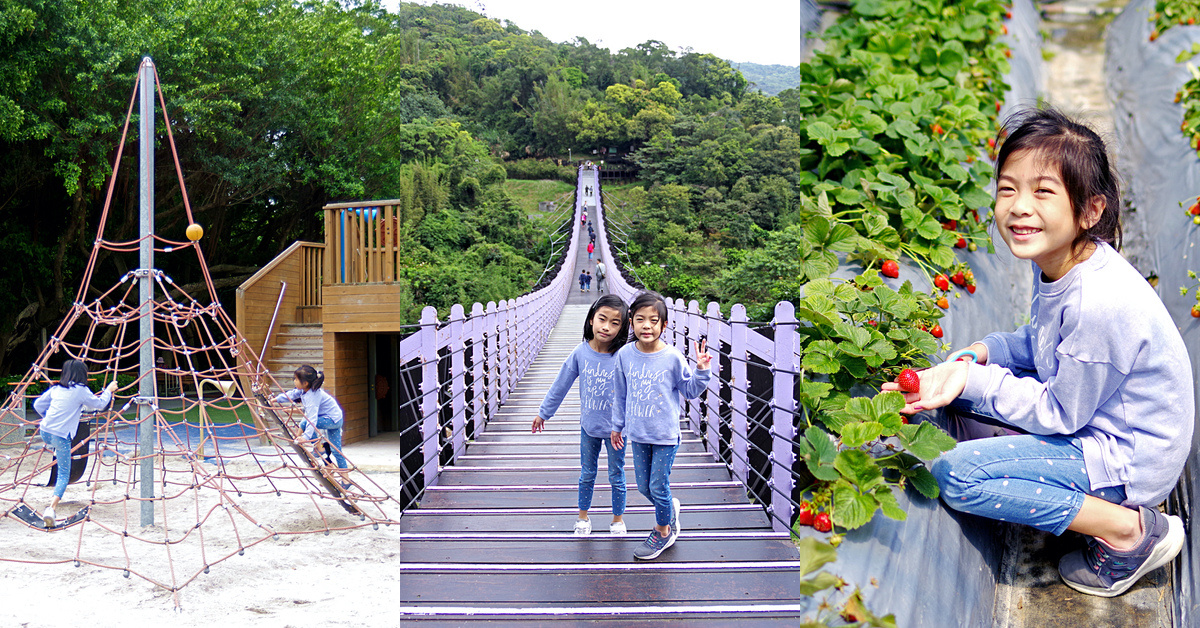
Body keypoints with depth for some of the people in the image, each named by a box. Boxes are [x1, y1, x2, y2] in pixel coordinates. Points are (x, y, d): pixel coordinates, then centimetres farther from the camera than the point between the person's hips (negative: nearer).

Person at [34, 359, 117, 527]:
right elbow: (99, 404, 6)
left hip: (45, 432, 6)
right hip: (61, 436, -6)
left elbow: (37, 404, 16)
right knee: (64, 475, -4)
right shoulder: (81, 390, -4)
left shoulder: (56, 388, 12)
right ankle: (51, 508, -24)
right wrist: (109, 390, 22)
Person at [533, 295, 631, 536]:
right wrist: (544, 412, 10)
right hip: (588, 426, 2)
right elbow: (561, 385, 1)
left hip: (615, 428, -2)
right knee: (587, 474, 18)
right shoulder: (581, 353, -12)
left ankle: (618, 519, 34)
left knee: (616, 477, 14)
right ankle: (583, 516, 37)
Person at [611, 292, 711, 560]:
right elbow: (620, 394, 8)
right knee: (643, 486, 14)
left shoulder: (673, 357, -13)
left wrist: (701, 370, -17)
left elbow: (690, 390, 0)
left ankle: (663, 532, 28)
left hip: (665, 435, -3)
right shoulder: (625, 355, -5)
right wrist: (617, 425, 14)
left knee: (658, 487, 4)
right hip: (638, 434, 4)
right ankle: (670, 508, 43)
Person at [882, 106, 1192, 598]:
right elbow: (1041, 342, 10)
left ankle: (1130, 530, -8)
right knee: (960, 372, 6)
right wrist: (980, 355, -9)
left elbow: (1059, 413, -21)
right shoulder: (1061, 262, -7)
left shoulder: (1099, 305, -33)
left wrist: (974, 382, -18)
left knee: (956, 474, -17)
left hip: (1129, 457, -9)